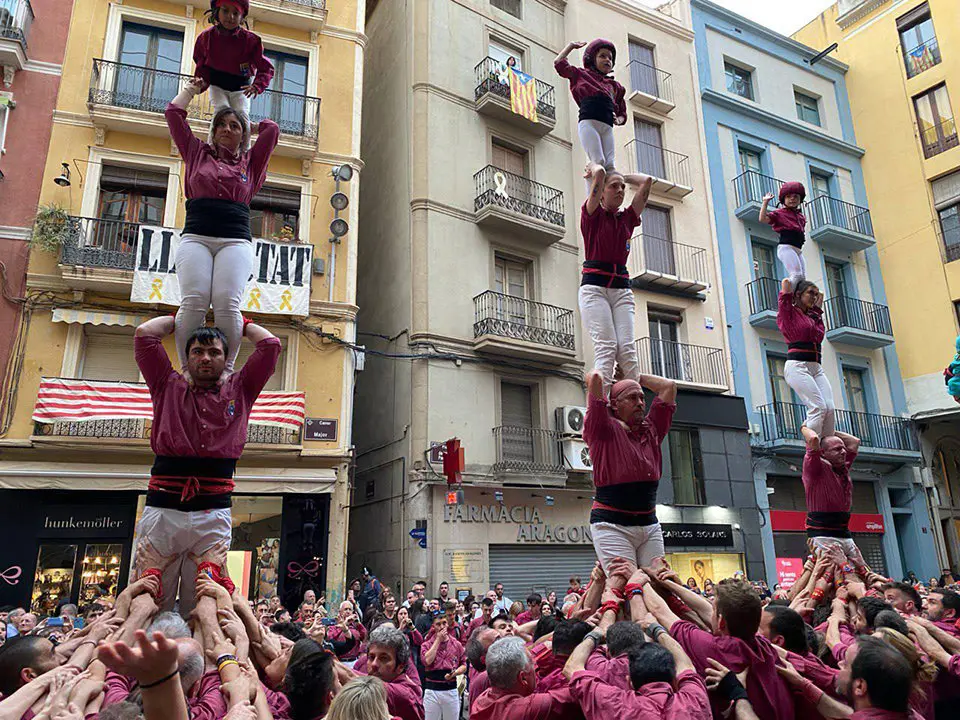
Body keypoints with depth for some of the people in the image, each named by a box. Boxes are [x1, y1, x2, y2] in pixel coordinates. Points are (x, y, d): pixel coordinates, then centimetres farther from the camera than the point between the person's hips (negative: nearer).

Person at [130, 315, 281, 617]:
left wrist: (240, 323, 28)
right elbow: (145, 334, 15)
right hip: (162, 507, 0)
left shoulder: (238, 391, 16)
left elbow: (271, 344, 14)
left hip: (213, 513, 0)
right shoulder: (169, 387, 17)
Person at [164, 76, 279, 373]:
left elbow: (271, 129, 26)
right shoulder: (198, 153, 25)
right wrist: (192, 87, 42)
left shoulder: (250, 161, 25)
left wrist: (246, 122, 40)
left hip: (235, 240, 0)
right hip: (195, 237, 0)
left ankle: (226, 370, -17)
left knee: (227, 304, -21)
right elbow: (174, 114, 30)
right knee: (193, 302, -21)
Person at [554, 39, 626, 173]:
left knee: (610, 166, -13)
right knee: (599, 162, -21)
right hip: (588, 122, -4)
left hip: (607, 127, 4)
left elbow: (622, 112, 31)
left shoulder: (615, 86, 29)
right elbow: (558, 62, 22)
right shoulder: (582, 74, 22)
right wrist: (571, 46, 31)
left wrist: (618, 120, 9)